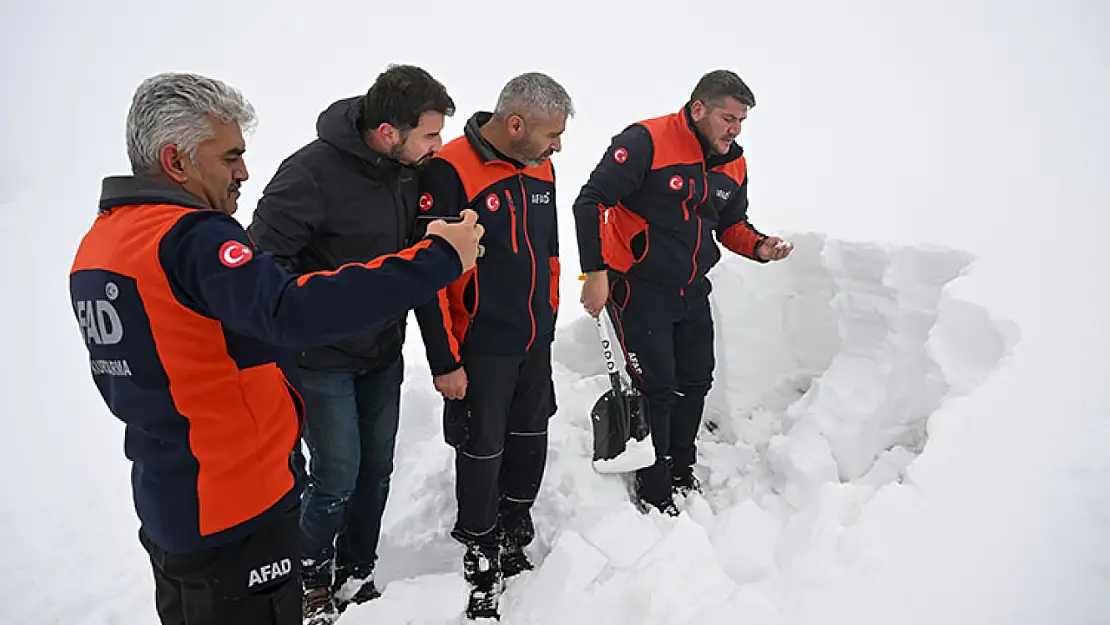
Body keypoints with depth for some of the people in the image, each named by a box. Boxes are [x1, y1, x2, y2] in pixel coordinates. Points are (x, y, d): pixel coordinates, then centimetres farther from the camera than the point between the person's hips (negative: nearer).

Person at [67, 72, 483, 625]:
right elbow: (291, 311, -41)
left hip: (162, 503, 9)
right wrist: (438, 258, -39)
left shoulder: (95, 246, 6)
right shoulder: (190, 237, -24)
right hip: (238, 516, -9)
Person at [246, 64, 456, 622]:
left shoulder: (412, 167, -3)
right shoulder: (312, 172, -24)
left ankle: (355, 576, 36)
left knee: (376, 469, 14)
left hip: (384, 353, 6)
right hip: (322, 357, -6)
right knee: (337, 478, 0)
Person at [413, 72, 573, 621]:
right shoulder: (450, 173, -18)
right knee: (482, 453, 6)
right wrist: (444, 362, -16)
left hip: (535, 344, 7)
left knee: (530, 442, 17)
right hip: (481, 349, -7)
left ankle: (515, 543, 39)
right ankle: (481, 556, 28)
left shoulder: (540, 169, 6)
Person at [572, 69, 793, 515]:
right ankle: (653, 493, 16)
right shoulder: (647, 141, -18)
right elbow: (591, 202, -20)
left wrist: (758, 246, -4)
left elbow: (731, 224, 18)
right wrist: (595, 272, -23)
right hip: (638, 289, -7)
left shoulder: (734, 166, 5)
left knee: (696, 381, 14)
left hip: (692, 291, 7)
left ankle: (681, 473, 37)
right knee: (657, 389, -3)